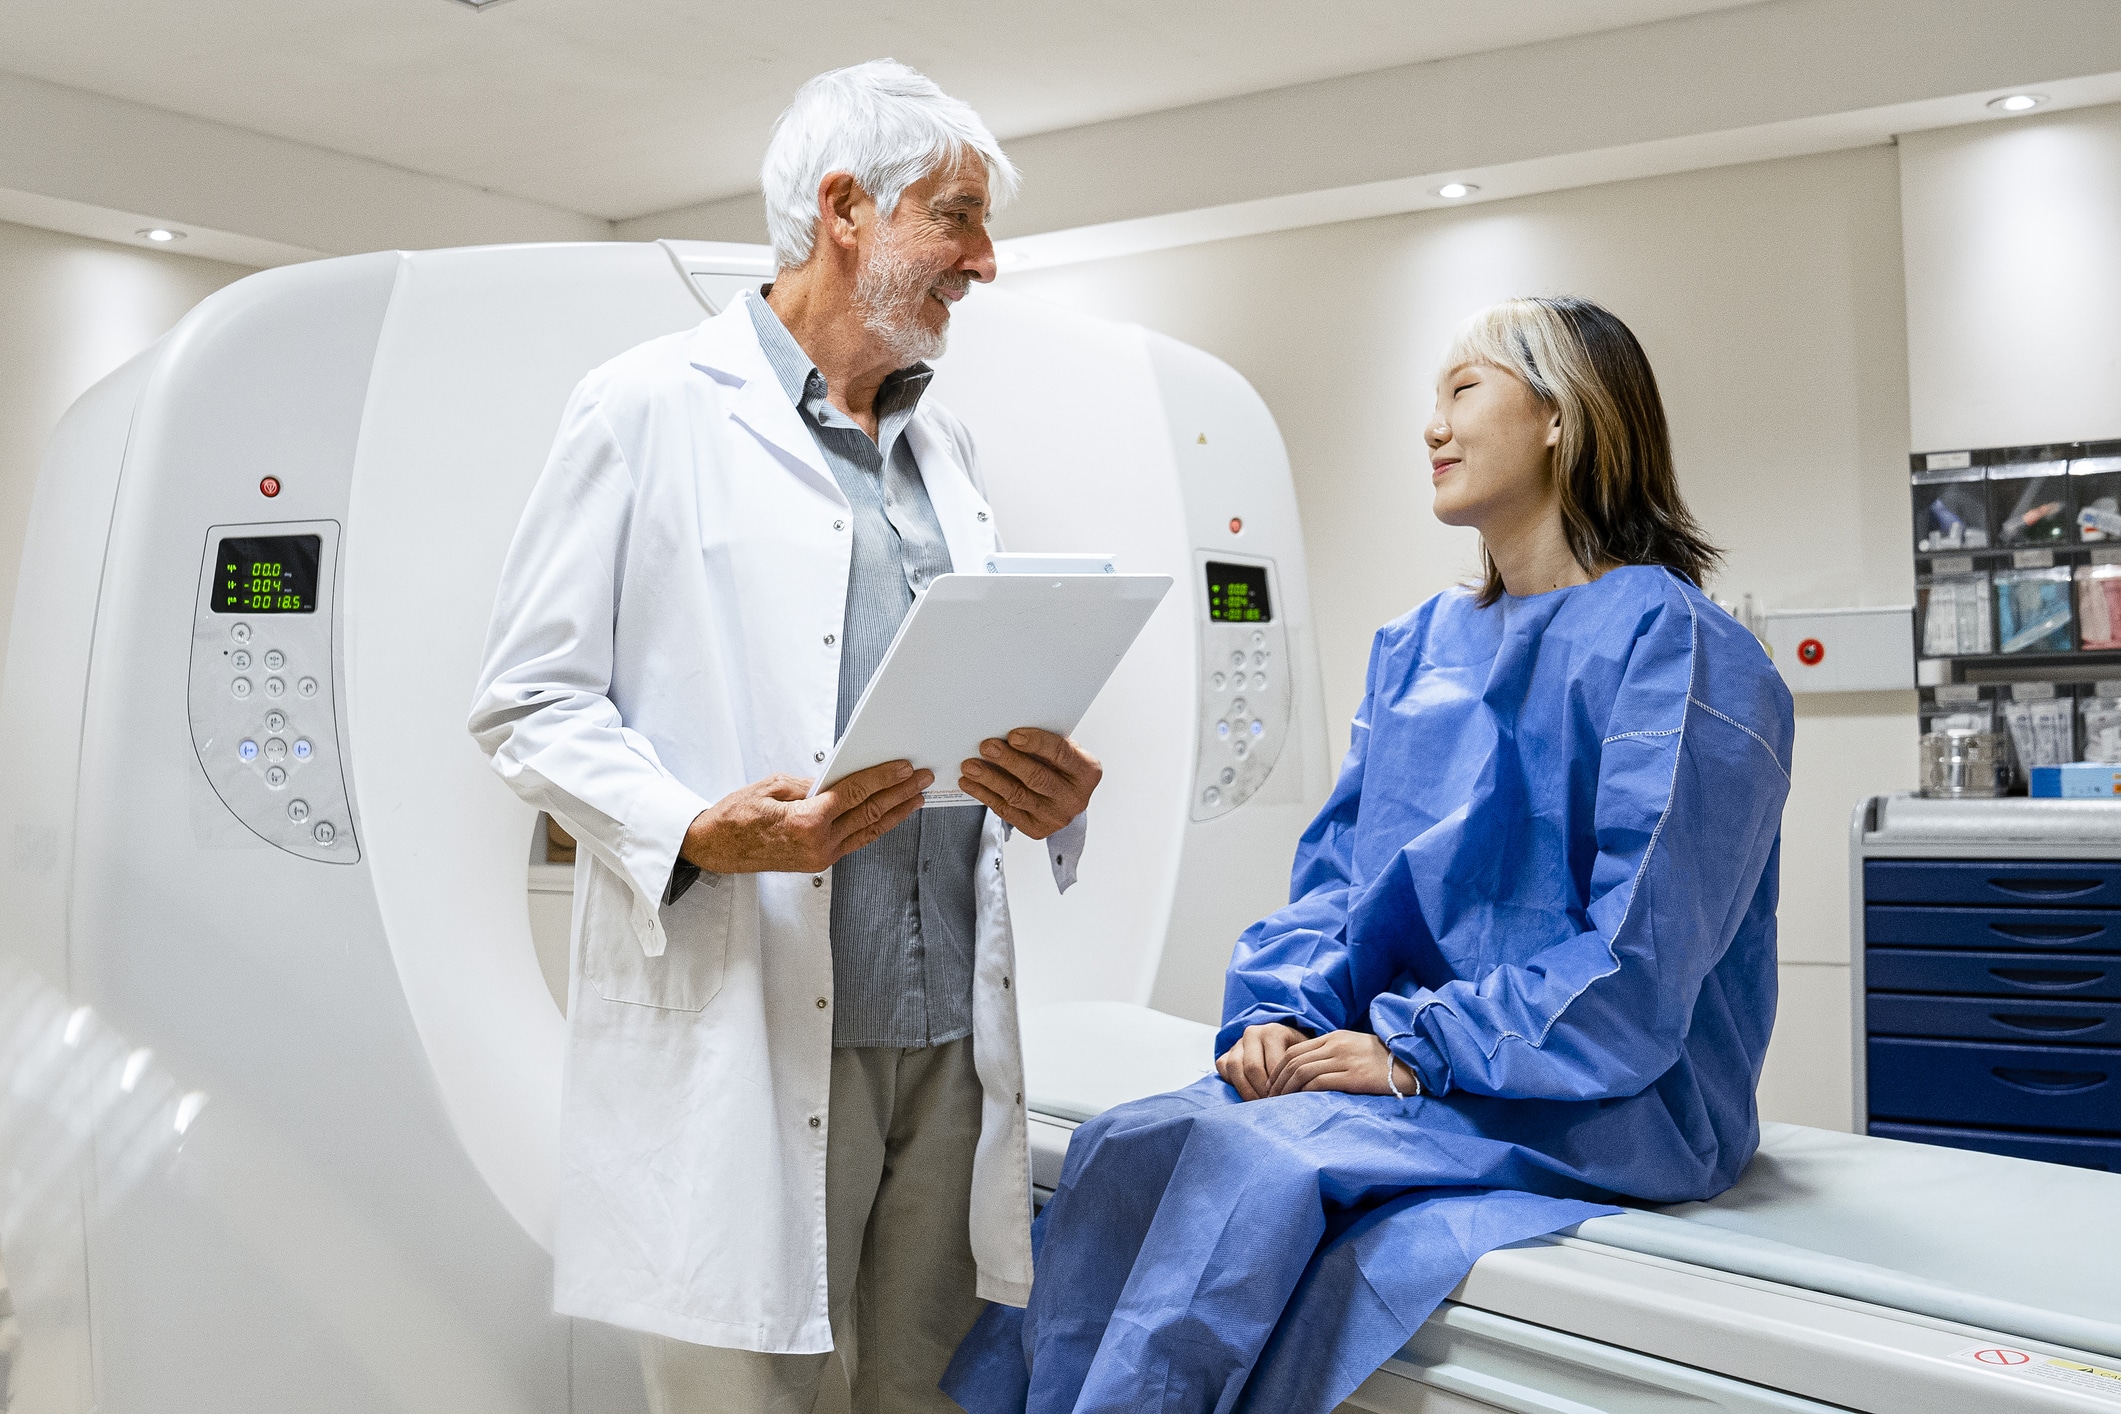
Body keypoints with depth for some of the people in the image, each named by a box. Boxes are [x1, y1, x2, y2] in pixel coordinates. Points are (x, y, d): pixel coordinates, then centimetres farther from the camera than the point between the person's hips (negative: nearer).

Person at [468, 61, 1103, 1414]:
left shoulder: (947, 447, 19)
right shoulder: (651, 410, 0)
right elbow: (529, 703, -2)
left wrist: (1055, 793, -1)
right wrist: (697, 833, -20)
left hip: (949, 1030, 6)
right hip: (739, 1030, -5)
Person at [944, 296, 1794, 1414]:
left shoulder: (1677, 648, -8)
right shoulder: (1418, 648, 16)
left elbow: (1638, 961, -15)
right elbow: (1336, 868, 13)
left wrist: (1417, 1051, -18)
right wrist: (1284, 1013, -6)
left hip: (1597, 1106, -6)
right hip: (1410, 1059, 6)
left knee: (1251, 1161, -30)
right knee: (1125, 1146, -20)